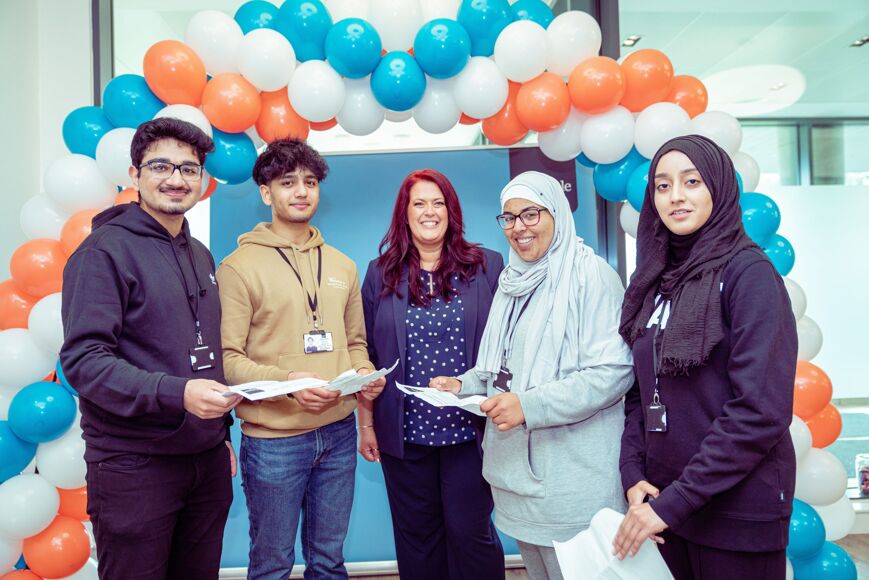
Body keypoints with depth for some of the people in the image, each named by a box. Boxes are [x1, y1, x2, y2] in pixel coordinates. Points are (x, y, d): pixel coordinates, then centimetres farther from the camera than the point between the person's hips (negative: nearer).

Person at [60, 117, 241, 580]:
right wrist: (176, 393, -28)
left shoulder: (201, 255, 13)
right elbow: (83, 359, -17)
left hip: (207, 461, 6)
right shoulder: (105, 251, -9)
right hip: (134, 465, -6)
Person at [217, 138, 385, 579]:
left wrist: (364, 374, -3)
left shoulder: (341, 265, 11)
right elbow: (227, 358, -11)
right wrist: (285, 381, -24)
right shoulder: (239, 266, -6)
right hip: (273, 438, -4)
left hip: (338, 432, 5)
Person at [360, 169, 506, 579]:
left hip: (470, 428, -1)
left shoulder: (487, 267, 1)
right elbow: (367, 354, 7)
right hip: (404, 431, 2)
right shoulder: (382, 273, 4)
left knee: (470, 532, 6)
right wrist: (366, 424, 6)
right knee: (416, 537, 14)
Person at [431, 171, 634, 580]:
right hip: (516, 468, 7)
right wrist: (463, 385, 1)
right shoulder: (513, 281, 12)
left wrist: (530, 405, -24)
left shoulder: (589, 274, -11)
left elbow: (615, 370, -19)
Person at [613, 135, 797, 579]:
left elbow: (761, 410, -20)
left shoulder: (748, 272, -13)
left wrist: (676, 500, -20)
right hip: (662, 498, 6)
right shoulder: (654, 280, 5)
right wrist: (633, 473, -6)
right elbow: (640, 391, 7)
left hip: (736, 510, -5)